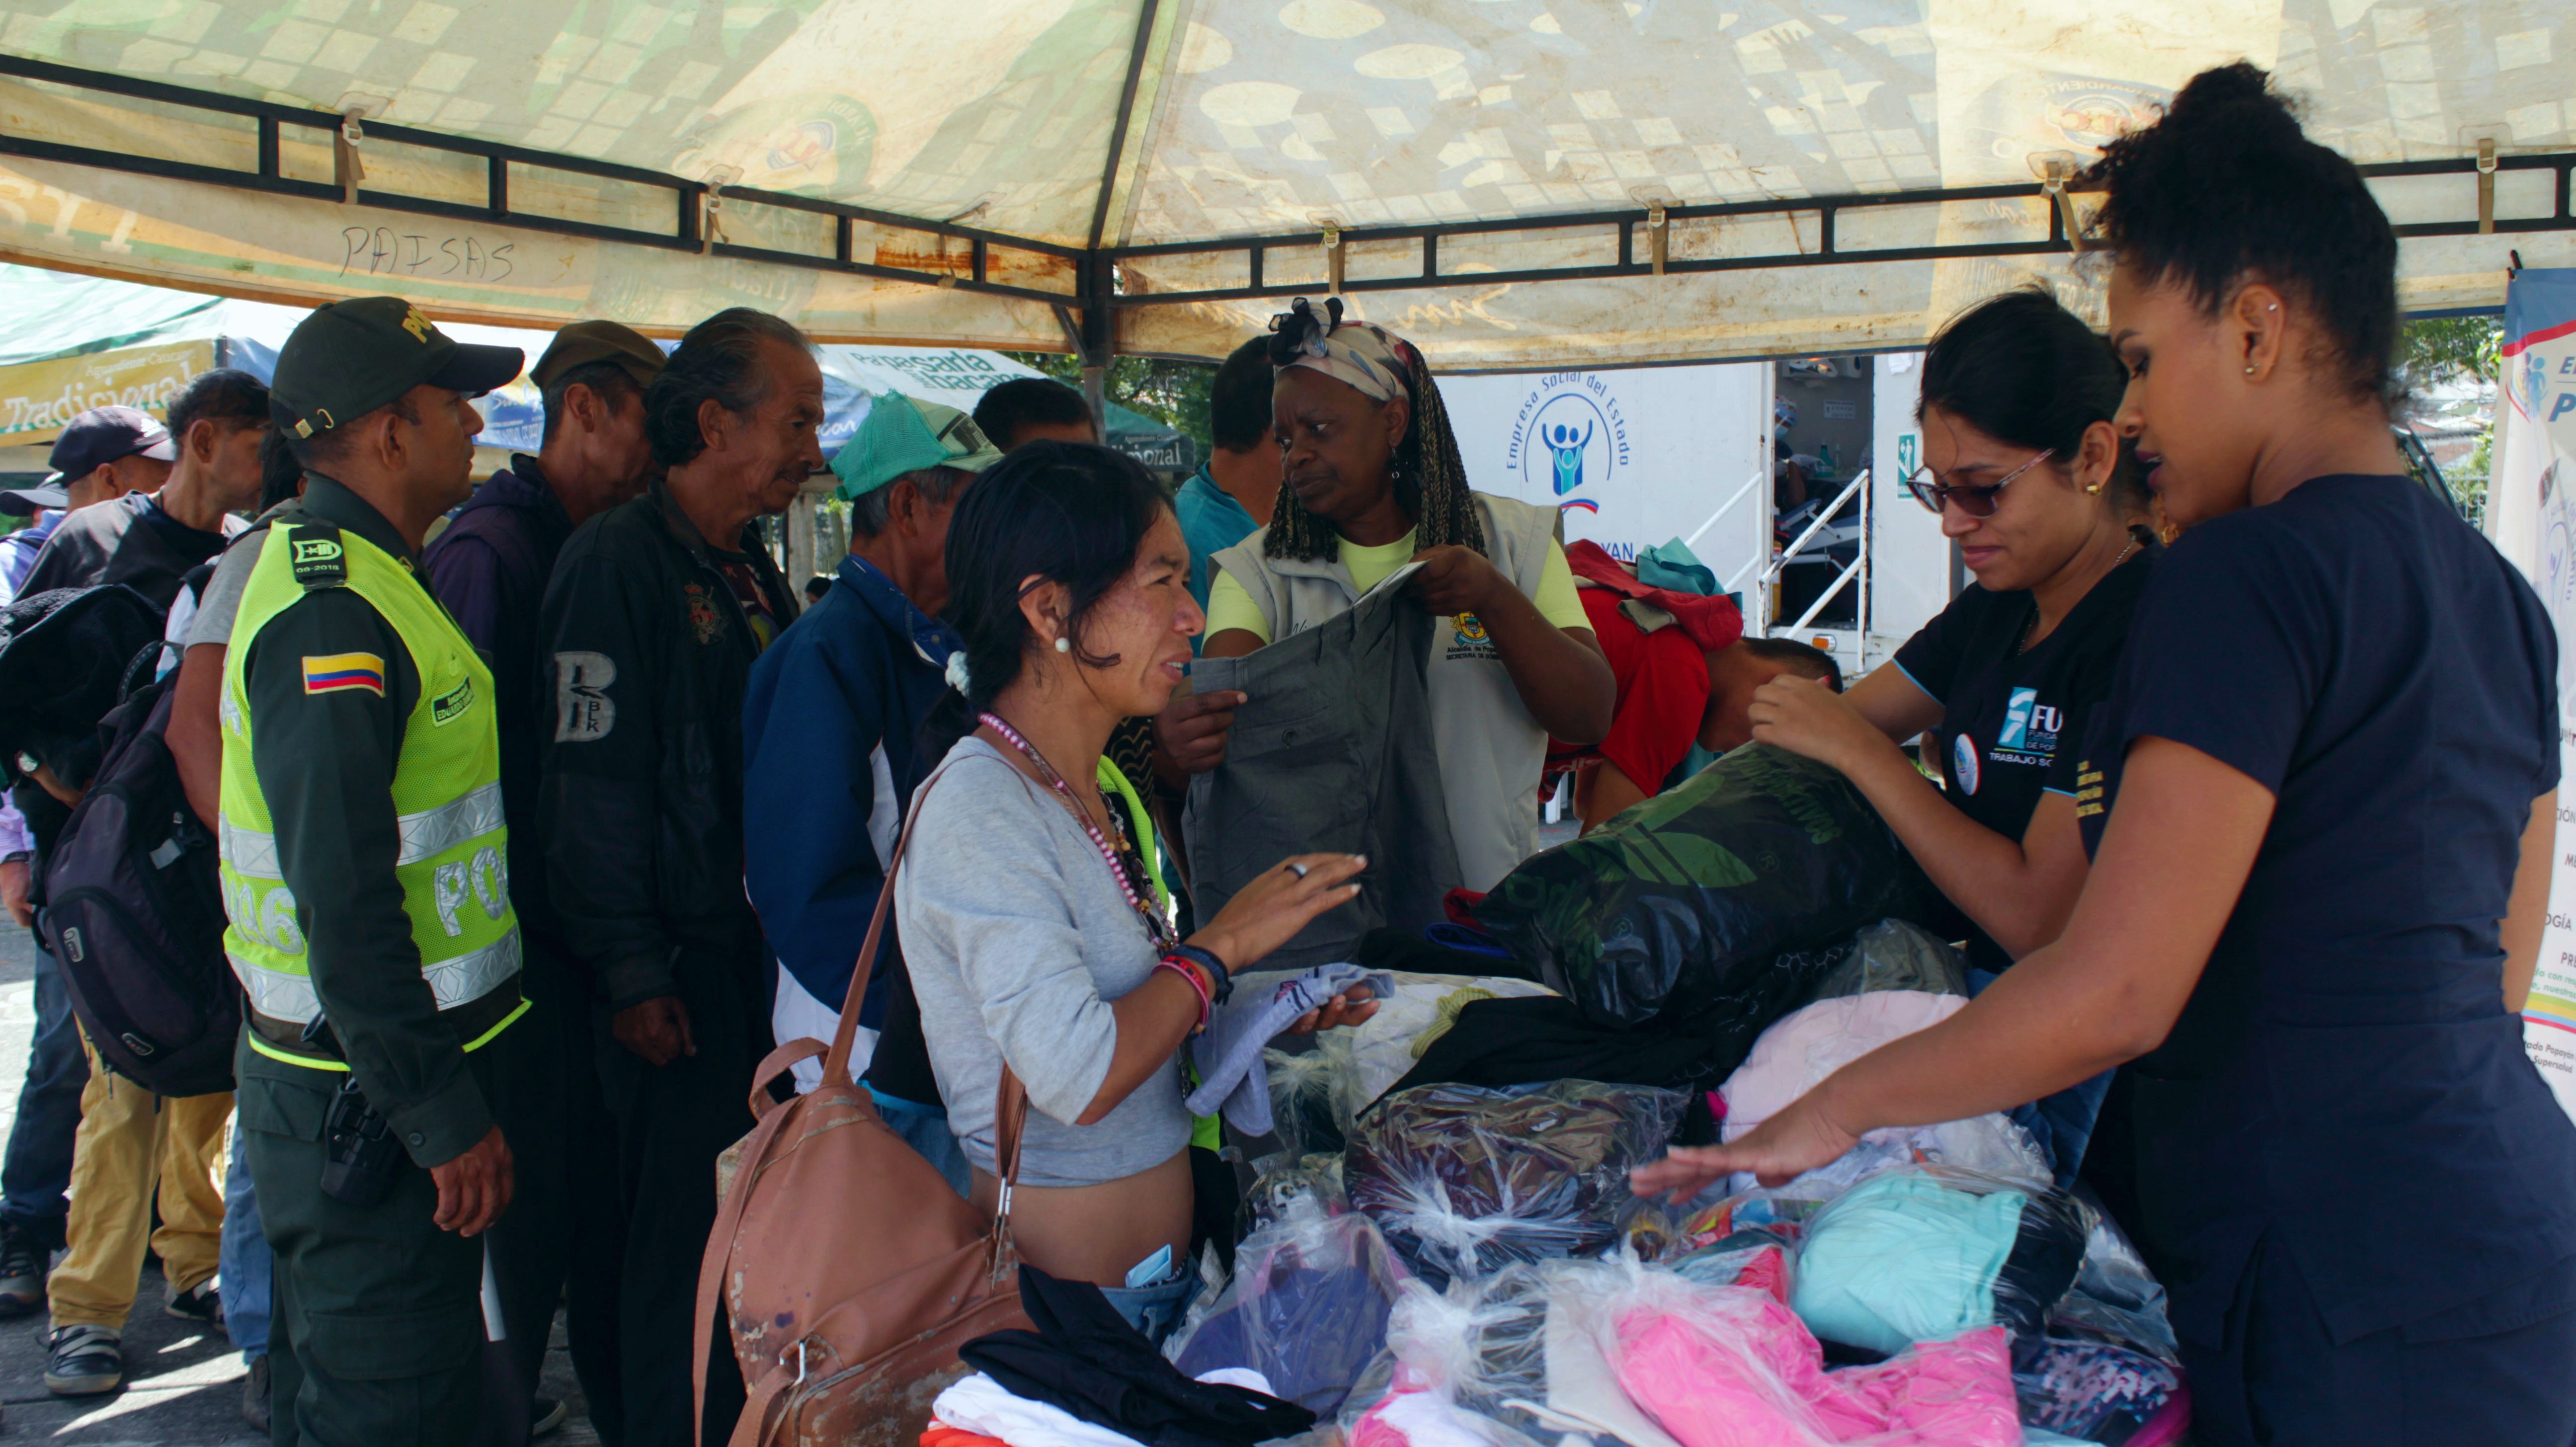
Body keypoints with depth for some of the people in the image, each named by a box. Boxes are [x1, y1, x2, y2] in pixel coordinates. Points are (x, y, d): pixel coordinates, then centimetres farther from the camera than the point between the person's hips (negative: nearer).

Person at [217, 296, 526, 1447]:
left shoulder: (345, 573, 13)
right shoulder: (334, 613, -21)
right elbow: (346, 898, -26)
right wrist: (441, 1115, -23)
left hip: (359, 1074, 10)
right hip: (366, 1093, -10)